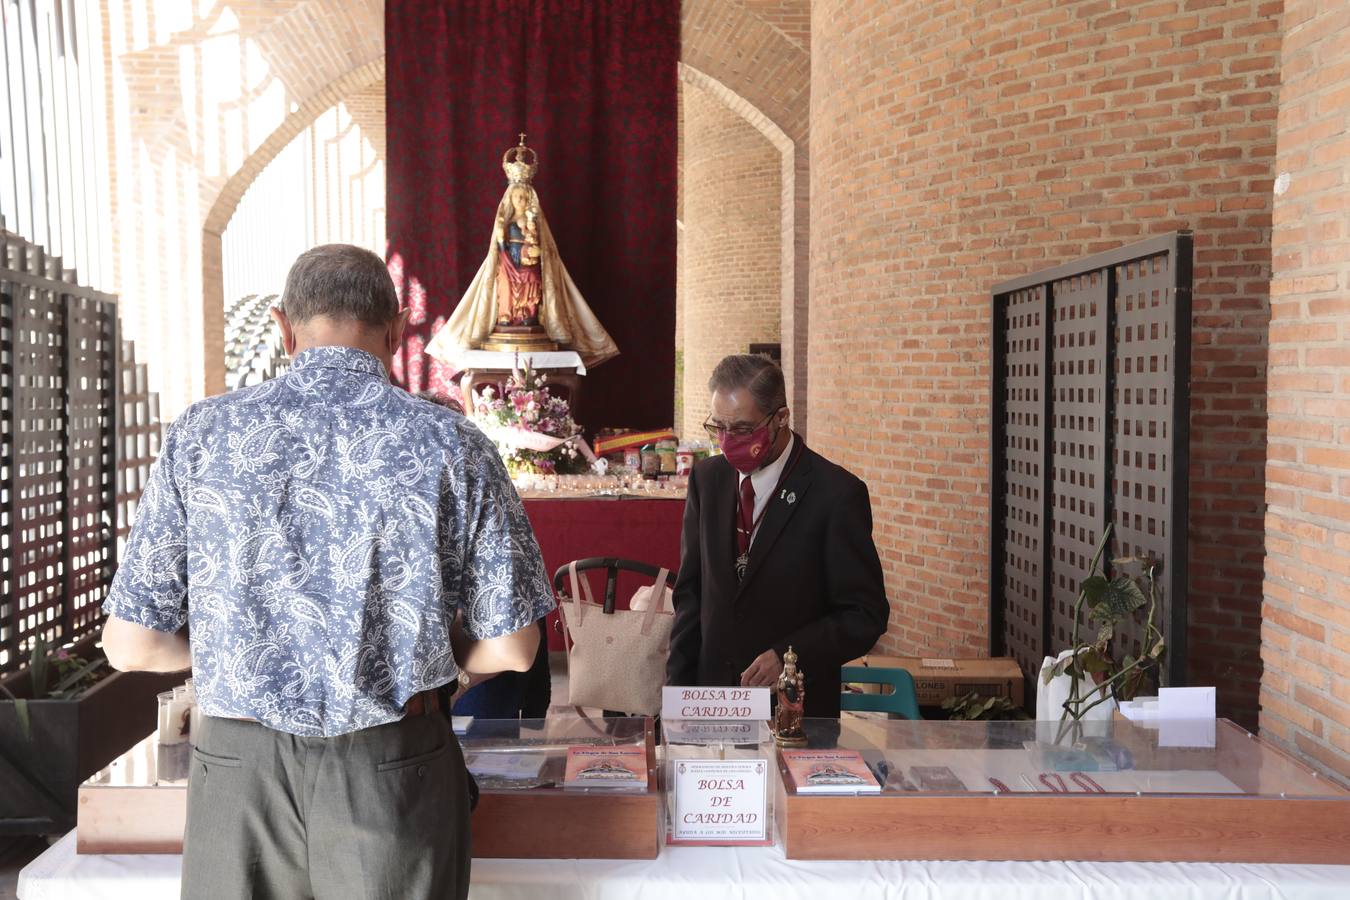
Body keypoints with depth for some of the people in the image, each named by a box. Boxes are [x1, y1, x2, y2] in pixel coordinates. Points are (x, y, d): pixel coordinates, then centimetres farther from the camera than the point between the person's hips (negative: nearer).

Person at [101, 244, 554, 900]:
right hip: (393, 769, 0)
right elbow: (510, 649, -5)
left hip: (238, 771, 1)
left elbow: (130, 647, 0)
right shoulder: (452, 444, -7)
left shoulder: (201, 435, -3)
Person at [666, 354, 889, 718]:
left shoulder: (837, 494, -13)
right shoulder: (707, 479, 3)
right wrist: (678, 687, 1)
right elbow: (690, 592, 8)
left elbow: (866, 615, -9)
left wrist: (790, 656, -20)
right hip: (710, 698, 4)